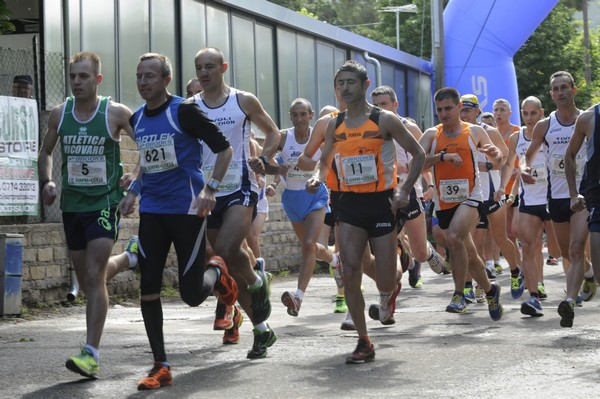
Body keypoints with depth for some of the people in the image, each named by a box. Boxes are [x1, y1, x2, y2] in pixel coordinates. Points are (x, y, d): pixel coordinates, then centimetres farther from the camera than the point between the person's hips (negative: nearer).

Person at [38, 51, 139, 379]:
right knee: (87, 281, 14)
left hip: (105, 204, -5)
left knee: (94, 277, -16)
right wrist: (47, 182, 0)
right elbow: (46, 152, 17)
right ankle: (130, 256, 45)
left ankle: (91, 354, -16)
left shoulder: (116, 113, -9)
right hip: (72, 205, 5)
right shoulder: (59, 114, 3)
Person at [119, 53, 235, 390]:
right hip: (152, 211, 6)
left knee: (192, 295, -5)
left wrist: (210, 189, -18)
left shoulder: (184, 111, -10)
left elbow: (224, 149, -9)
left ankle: (217, 272, 32)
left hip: (187, 209, -6)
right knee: (149, 289, -4)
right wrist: (134, 190, 14)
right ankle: (161, 367, 3)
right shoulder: (137, 119, 10)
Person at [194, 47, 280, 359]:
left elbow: (272, 133, 11)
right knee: (230, 267, 6)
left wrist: (263, 159, -7)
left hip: (239, 190, -4)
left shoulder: (244, 101, 1)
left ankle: (257, 281, 6)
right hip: (207, 193, 4)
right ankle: (262, 330, 18)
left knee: (226, 250, -26)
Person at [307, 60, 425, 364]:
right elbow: (326, 161, 22)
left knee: (384, 281, -2)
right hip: (350, 204, 3)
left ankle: (390, 290, 38)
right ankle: (364, 343, 0)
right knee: (349, 274, -9)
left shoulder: (384, 120, -6)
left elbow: (418, 154, -1)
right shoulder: (334, 125, 7)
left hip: (381, 202, -3)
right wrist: (318, 178, -1)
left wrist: (404, 190, -12)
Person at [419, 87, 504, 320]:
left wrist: (494, 154, -11)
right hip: (444, 203, 4)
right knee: (468, 255, 14)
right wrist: (442, 156, -22)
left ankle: (459, 295, -24)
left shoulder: (475, 132, 3)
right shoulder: (432, 135, 5)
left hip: (470, 198, -4)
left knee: (454, 238, -30)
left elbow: (497, 164, 12)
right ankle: (490, 290, 38)